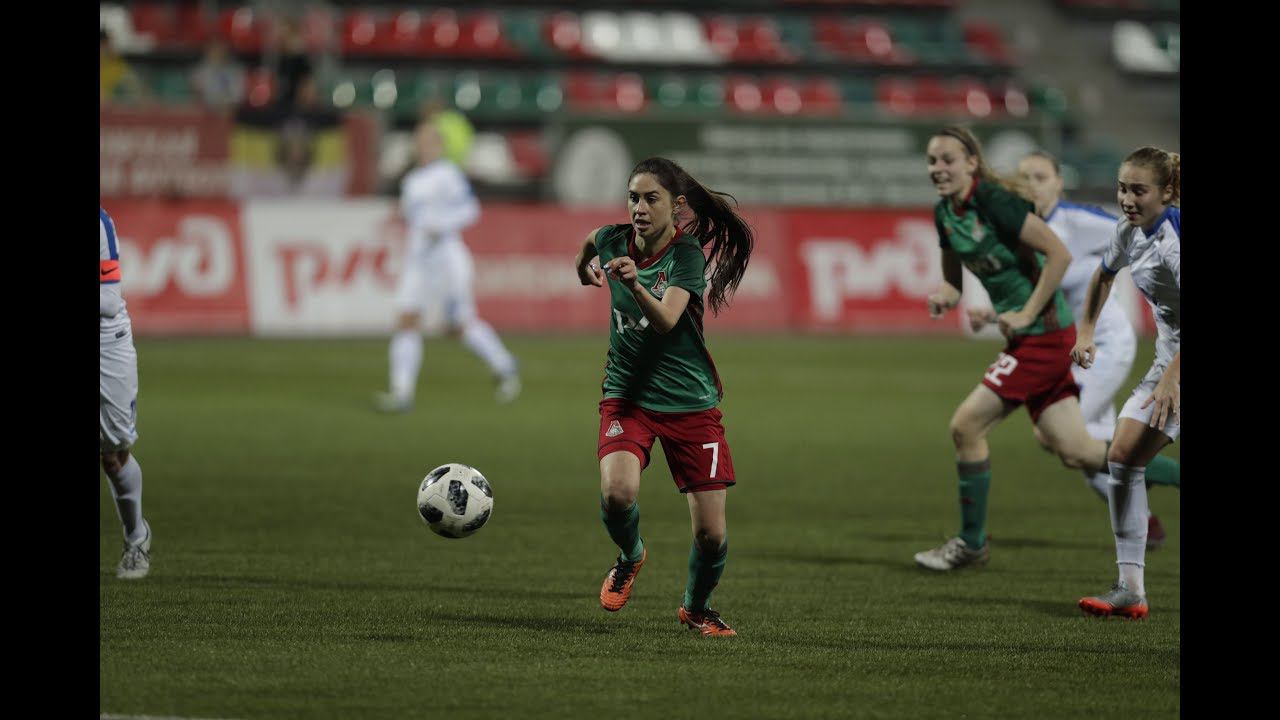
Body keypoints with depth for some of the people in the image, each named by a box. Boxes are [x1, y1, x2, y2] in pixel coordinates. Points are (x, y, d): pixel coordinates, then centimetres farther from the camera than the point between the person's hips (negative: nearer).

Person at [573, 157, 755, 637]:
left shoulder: (688, 253, -14)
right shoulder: (615, 241, -2)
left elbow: (666, 320, -31)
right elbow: (593, 238, 25)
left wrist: (635, 284, -47)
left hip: (690, 403, -2)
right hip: (627, 395, 2)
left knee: (711, 533, -4)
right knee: (617, 493, -28)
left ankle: (696, 608, 28)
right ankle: (630, 558, 7)